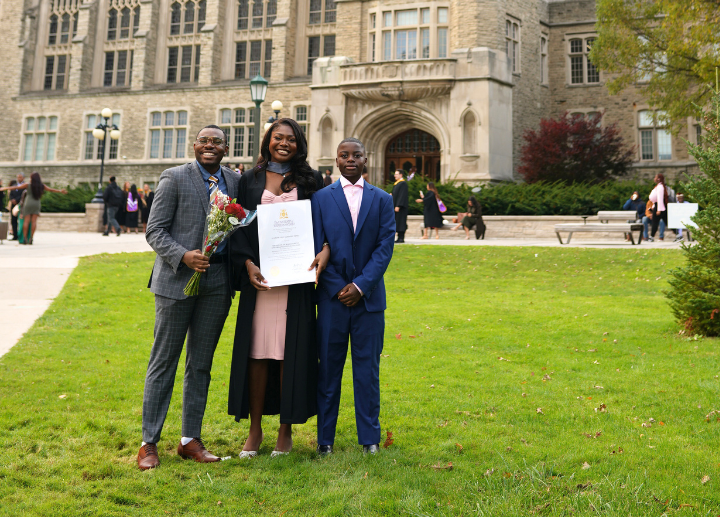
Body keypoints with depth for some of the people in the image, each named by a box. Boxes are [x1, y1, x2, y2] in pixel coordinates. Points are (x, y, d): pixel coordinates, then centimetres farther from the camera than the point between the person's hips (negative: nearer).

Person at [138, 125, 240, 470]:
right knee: (164, 362, 2)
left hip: (217, 280, 4)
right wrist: (184, 256, -20)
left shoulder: (235, 182, 11)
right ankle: (149, 442, 12)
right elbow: (154, 231, -5)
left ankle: (190, 439, 21)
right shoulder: (174, 178, -2)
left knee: (201, 364, 10)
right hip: (178, 277, -4)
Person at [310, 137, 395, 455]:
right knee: (329, 367, 5)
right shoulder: (321, 198, 5)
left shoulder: (382, 199, 7)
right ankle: (325, 438, 15)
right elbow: (318, 249, 1)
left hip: (369, 295, 1)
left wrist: (360, 285, -10)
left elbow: (385, 247, -1)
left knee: (367, 367, 6)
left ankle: (369, 436, 16)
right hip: (332, 296, 0)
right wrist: (338, 287, -8)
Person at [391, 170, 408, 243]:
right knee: (397, 223, 9)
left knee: (400, 222, -7)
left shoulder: (403, 183, -13)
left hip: (400, 207, -10)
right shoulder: (396, 183, 17)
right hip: (395, 206, 10)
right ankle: (400, 238, 11)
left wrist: (398, 206, -23)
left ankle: (401, 238, -5)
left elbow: (402, 196, -19)